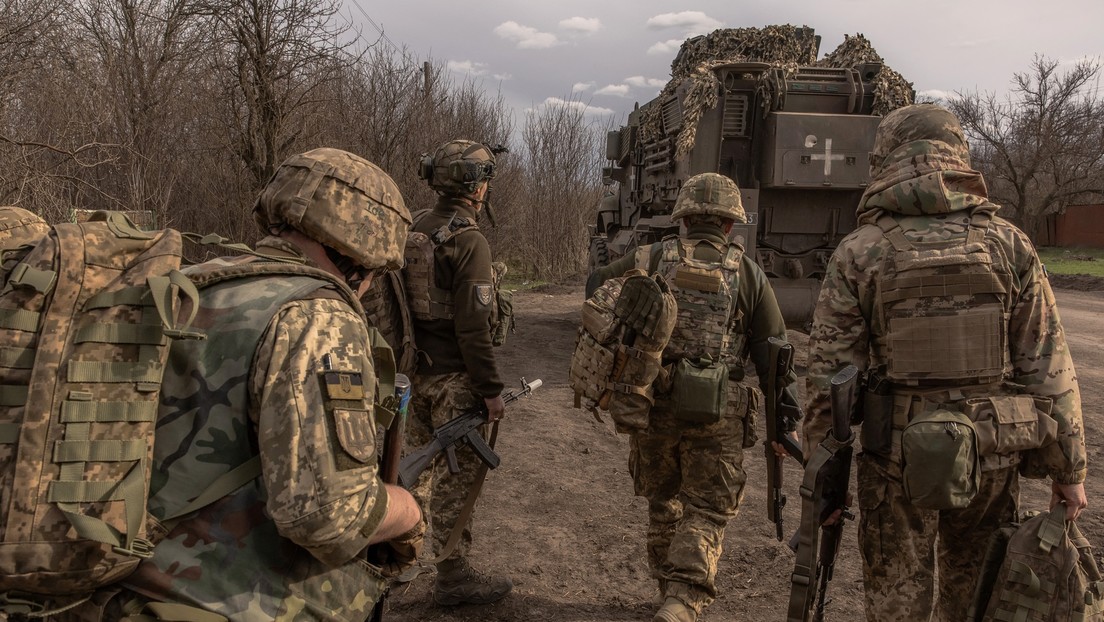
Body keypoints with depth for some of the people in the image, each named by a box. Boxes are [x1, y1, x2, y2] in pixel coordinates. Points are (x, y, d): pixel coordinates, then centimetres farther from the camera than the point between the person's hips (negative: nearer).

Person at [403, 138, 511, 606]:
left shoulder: (413, 231, 6)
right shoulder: (469, 241, -18)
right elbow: (473, 325, -22)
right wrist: (491, 389, -16)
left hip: (414, 371, 8)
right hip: (453, 378, -8)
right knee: (458, 477, 3)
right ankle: (452, 577, 15)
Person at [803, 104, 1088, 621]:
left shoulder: (859, 253, -9)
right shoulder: (1007, 243, -3)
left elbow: (829, 373, -8)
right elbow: (1048, 368, -2)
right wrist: (1068, 467, 7)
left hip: (898, 457, -2)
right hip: (993, 457, 2)